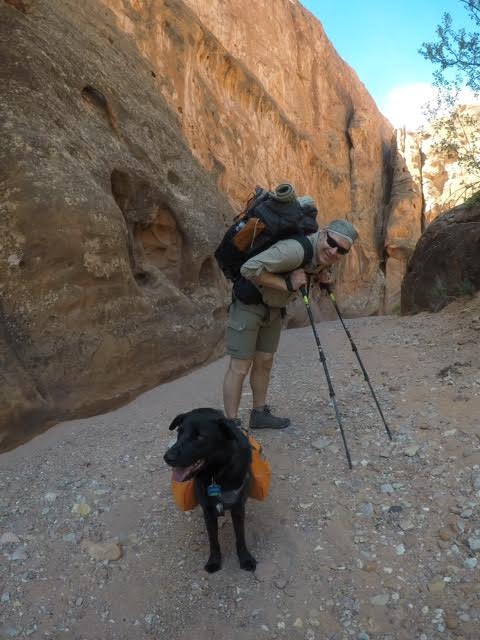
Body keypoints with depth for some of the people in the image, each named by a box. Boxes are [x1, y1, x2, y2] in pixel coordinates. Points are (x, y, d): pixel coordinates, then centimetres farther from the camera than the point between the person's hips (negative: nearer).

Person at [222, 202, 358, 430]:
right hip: (249, 302, -8)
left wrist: (324, 276, -4)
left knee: (265, 361, 14)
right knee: (240, 367, -5)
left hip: (274, 307, 8)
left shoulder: (324, 256, -6)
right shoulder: (295, 250, -34)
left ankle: (260, 414, 28)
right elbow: (250, 269, -38)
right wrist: (287, 284, -33)